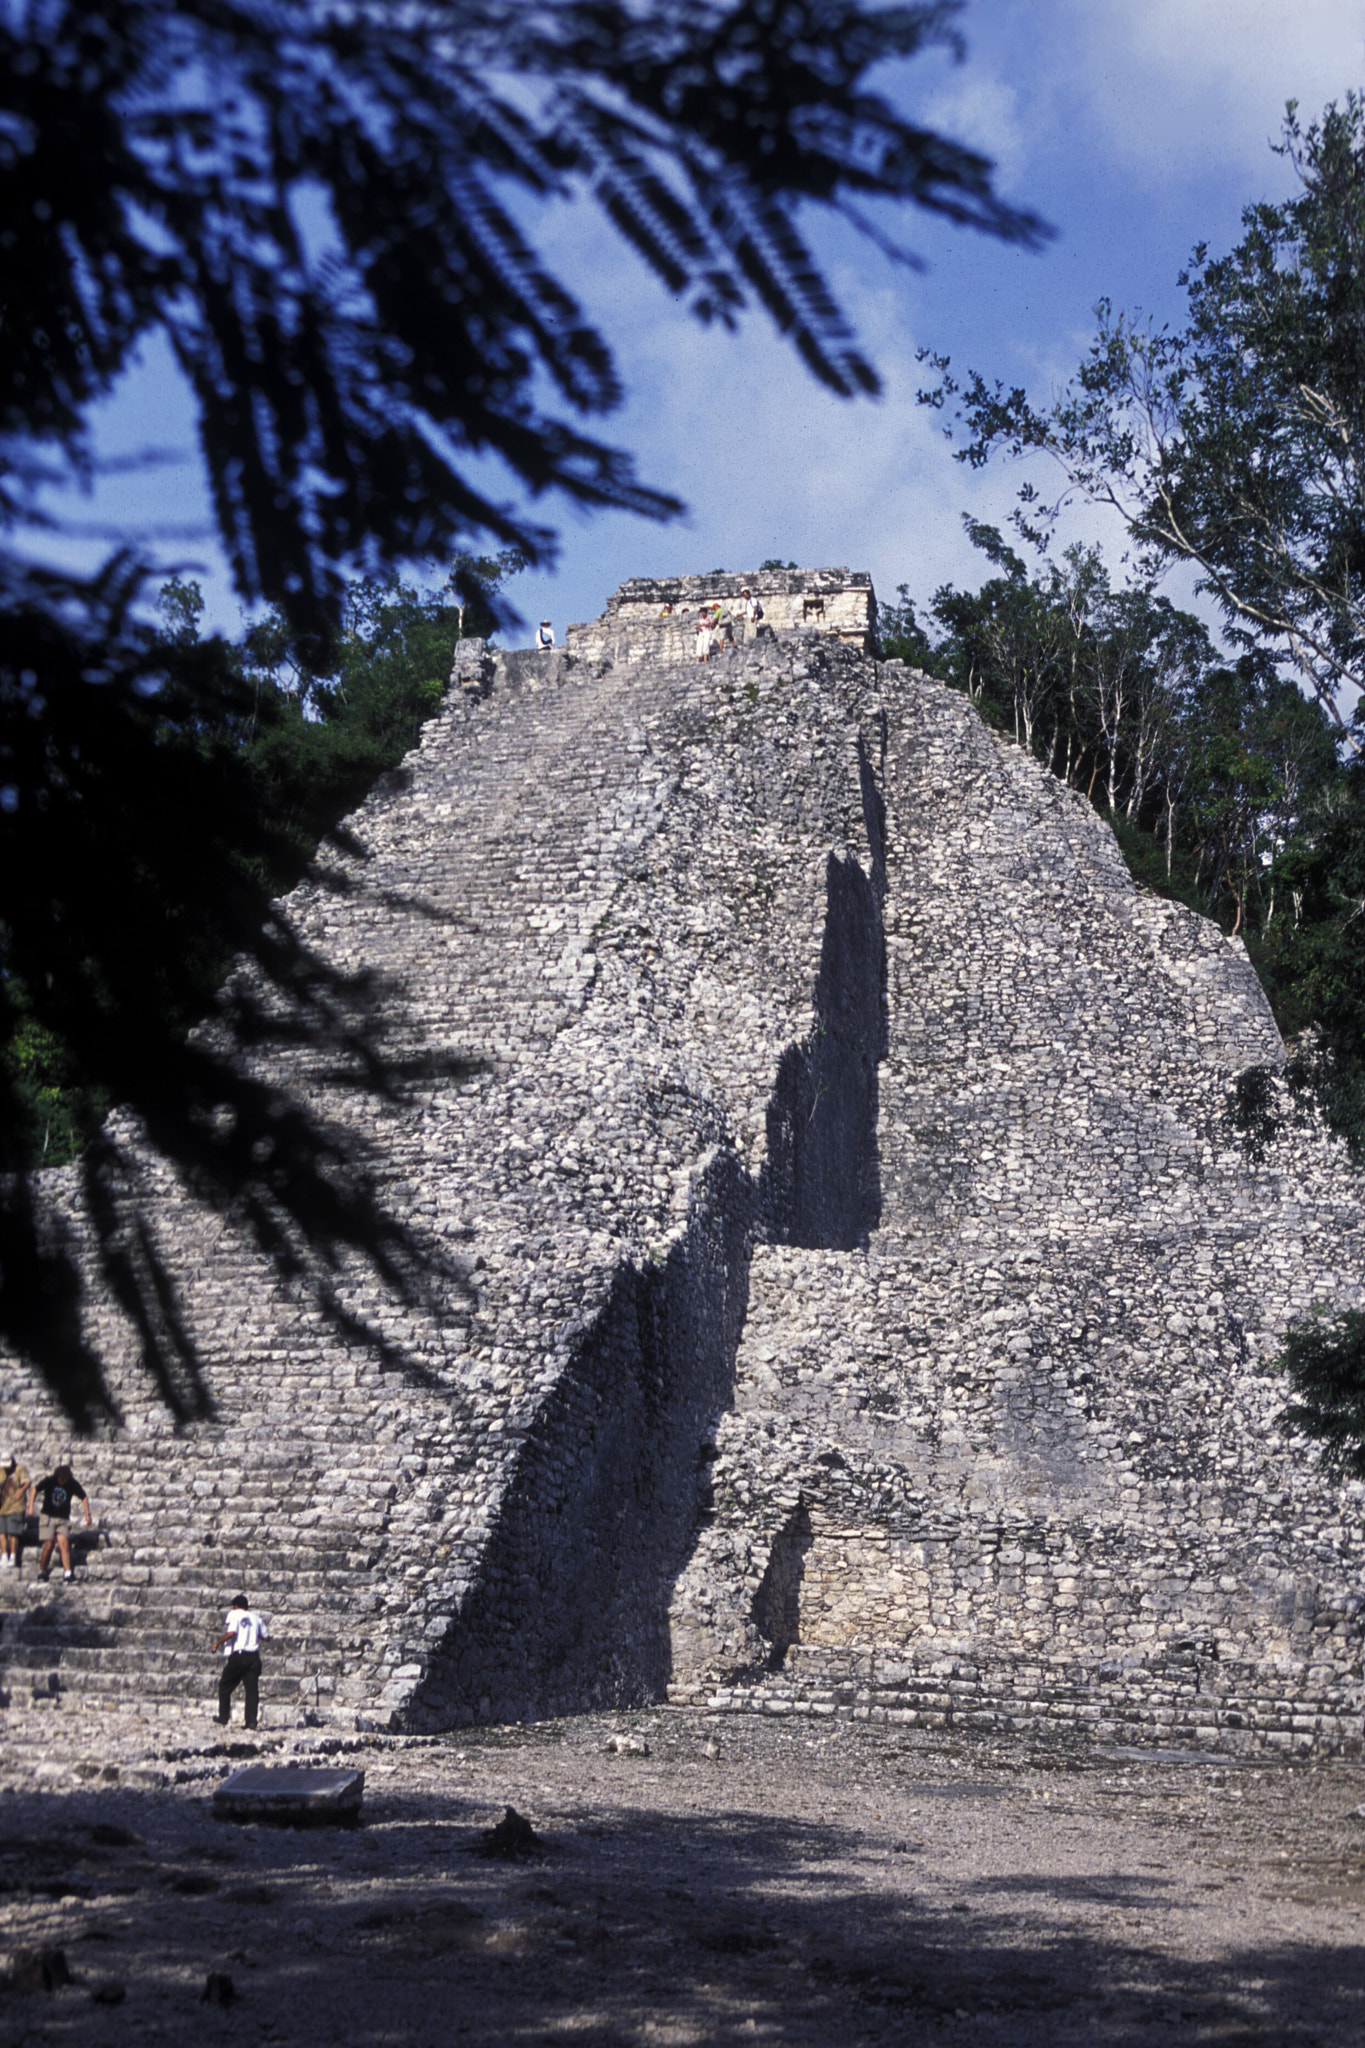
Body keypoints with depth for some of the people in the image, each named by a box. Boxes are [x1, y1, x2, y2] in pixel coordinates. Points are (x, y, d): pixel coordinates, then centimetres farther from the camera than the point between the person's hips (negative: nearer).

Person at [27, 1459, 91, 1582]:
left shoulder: (73, 1484, -2)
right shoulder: (50, 1481, -7)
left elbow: (84, 1497, 9)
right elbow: (35, 1489, -8)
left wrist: (87, 1514, 3)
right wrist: (31, 1506, -20)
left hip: (63, 1520, 1)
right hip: (48, 1517, -1)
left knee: (64, 1543, -14)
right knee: (48, 1545, -7)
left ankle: (67, 1572, -18)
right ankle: (42, 1571, 10)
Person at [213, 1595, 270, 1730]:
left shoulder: (234, 1614, 0)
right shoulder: (256, 1618, 14)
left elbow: (231, 1632, -17)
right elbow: (266, 1637, 18)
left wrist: (217, 1643, -4)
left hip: (238, 1656, -4)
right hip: (254, 1657, 4)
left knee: (224, 1686, 12)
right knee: (252, 1689, 3)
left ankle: (223, 1720, 12)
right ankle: (251, 1721, -5)